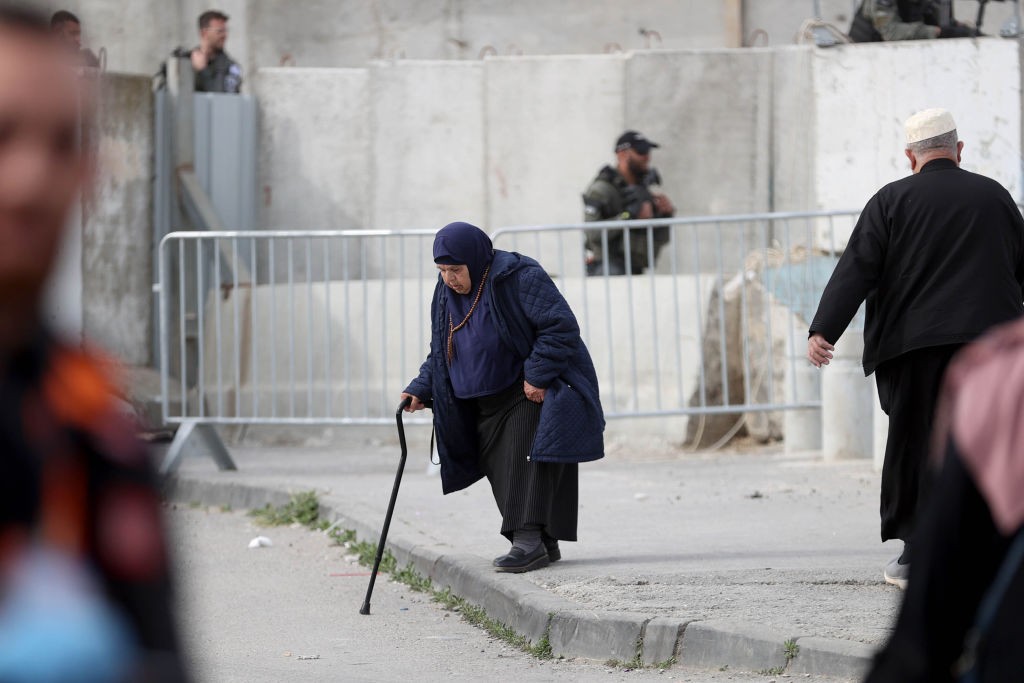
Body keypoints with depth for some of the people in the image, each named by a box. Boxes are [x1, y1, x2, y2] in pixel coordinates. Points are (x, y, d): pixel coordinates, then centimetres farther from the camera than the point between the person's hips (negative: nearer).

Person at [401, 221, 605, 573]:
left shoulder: (519, 278, -19)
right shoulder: (447, 293, 4)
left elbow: (560, 327, -21)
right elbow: (441, 352, 13)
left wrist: (537, 376, -24)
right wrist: (422, 389, -2)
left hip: (534, 392, -8)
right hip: (488, 404, 8)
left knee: (525, 461, -18)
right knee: (502, 469, 3)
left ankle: (529, 540, -23)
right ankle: (545, 545, 8)